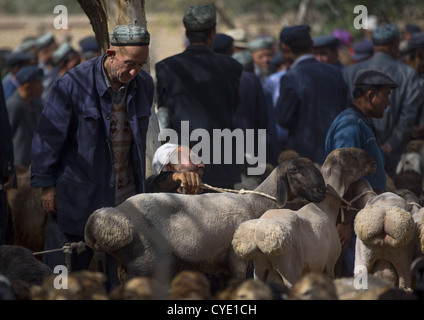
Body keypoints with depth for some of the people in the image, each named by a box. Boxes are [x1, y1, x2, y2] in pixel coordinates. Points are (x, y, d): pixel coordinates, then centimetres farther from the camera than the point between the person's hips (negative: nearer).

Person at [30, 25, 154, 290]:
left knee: (123, 276, 5)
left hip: (127, 198, 4)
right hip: (79, 196, -4)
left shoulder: (144, 84, 1)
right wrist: (46, 184, -6)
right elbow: (48, 136, -8)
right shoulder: (73, 84, -15)